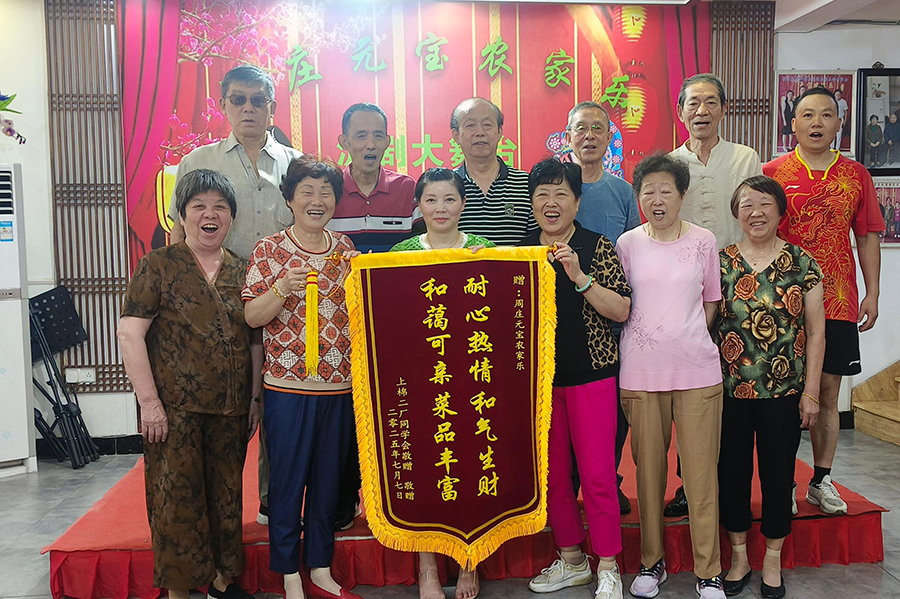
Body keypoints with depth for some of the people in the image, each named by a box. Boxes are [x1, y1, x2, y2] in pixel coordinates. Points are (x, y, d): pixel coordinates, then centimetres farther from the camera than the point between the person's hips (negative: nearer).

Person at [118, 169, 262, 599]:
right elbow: (130, 333, -8)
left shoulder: (241, 271, 9)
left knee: (227, 495, 13)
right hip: (175, 408, -4)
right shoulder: (159, 265, -2)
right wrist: (149, 402, -13)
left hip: (230, 410, 4)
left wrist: (255, 398, 10)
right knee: (177, 499, 3)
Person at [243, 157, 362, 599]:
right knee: (287, 479, 5)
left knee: (328, 478, 12)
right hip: (288, 384, -3)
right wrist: (283, 289, -22)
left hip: (339, 384, 4)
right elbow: (251, 317, -6)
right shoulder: (268, 251, -2)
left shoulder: (345, 248, 9)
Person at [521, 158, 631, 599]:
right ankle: (571, 560, 29)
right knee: (552, 473, 11)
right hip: (538, 376, 4)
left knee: (596, 474, -1)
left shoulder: (597, 248, -2)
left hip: (591, 374, -3)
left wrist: (580, 277, -19)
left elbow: (621, 311, -9)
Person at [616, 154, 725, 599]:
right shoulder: (627, 244, 4)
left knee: (701, 471, 1)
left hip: (697, 370, 0)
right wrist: (651, 343, 2)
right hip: (640, 373, 1)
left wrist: (687, 341, 4)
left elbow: (711, 302, 12)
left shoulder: (703, 241, 4)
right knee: (648, 468, 8)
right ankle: (652, 562, 24)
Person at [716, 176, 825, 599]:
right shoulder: (720, 262, 1)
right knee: (732, 470, 8)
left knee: (778, 472, 9)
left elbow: (816, 331, 2)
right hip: (730, 389, 1)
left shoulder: (803, 264, 0)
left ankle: (772, 561, 28)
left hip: (784, 390, 0)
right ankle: (739, 557, 27)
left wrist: (811, 391, -2)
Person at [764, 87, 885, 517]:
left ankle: (822, 480, 21)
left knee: (828, 392, 8)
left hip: (838, 302, 2)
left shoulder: (856, 175, 9)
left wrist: (872, 294, 5)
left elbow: (867, 237, 11)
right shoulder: (772, 173, 1)